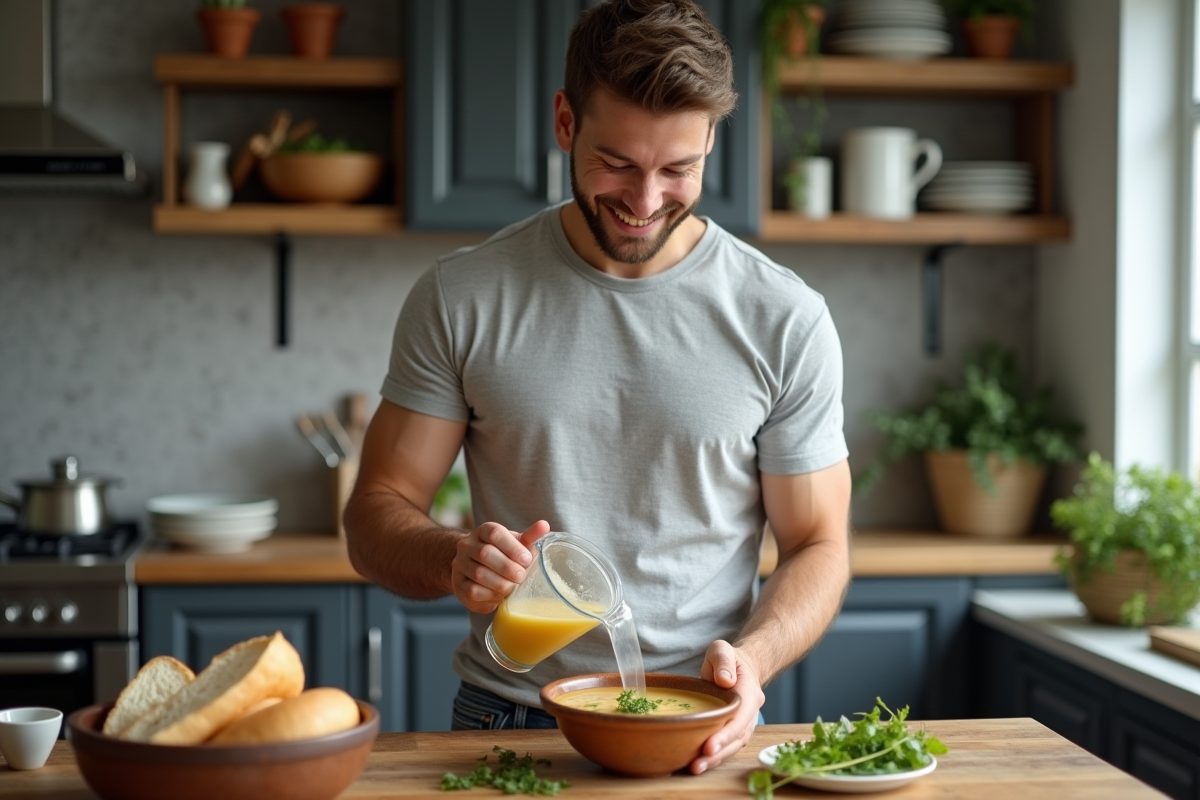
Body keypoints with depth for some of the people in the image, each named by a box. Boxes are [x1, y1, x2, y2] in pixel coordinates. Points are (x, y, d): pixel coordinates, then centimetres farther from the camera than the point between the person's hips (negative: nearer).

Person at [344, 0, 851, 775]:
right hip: (504, 723, -1)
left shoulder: (785, 318, 0)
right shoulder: (461, 298, 1)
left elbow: (817, 548, 4)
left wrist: (749, 658, -15)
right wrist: (455, 560, -18)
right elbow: (378, 519, 4)